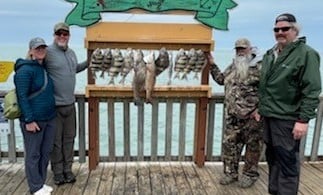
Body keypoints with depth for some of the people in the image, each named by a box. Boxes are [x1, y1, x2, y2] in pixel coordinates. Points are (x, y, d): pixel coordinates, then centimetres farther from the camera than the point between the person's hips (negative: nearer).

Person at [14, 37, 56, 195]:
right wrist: (29, 120, -19)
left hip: (50, 118, 8)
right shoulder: (25, 70, -12)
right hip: (34, 120, -8)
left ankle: (41, 182, 30)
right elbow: (22, 97, -16)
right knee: (33, 155, 5)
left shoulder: (44, 68, 11)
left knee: (45, 152, 15)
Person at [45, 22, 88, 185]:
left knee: (69, 138, 14)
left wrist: (89, 62, 20)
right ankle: (58, 171, 23)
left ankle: (67, 169, 28)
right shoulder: (48, 52, -13)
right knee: (56, 140, 7)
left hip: (70, 103, 7)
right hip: (54, 105, -6)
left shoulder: (71, 53, 11)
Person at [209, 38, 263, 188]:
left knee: (252, 145, 8)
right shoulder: (233, 66, 13)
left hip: (252, 115, -6)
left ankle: (250, 174, 24)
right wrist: (212, 65, 15)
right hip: (232, 115, 6)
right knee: (229, 143, 10)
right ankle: (230, 172, 25)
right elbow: (221, 79, 25)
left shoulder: (259, 66, -9)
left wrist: (259, 108, -18)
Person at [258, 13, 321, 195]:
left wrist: (304, 119, -20)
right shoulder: (270, 54, 13)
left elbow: (312, 91, -15)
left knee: (287, 161, 1)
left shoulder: (306, 54, -10)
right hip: (269, 115, 8)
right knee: (272, 157, 18)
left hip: (287, 119, -7)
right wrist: (259, 108, 18)